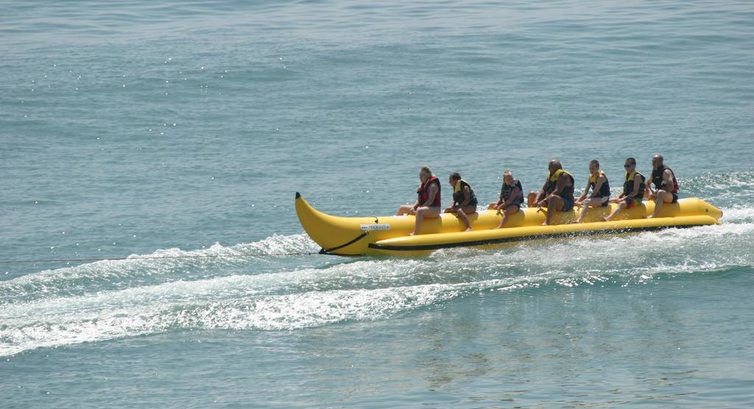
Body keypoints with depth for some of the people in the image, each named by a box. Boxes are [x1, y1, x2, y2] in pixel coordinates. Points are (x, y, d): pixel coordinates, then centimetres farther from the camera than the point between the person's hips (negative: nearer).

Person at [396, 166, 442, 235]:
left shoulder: (433, 185, -13)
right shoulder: (422, 184, 12)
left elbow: (431, 200, -21)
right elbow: (419, 199, 13)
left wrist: (419, 208, -25)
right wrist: (413, 207, -5)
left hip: (434, 209, -10)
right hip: (423, 207, 10)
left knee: (419, 211, -43)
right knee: (402, 208, 10)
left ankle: (415, 233, -49)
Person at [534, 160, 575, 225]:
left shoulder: (563, 176, -14)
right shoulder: (550, 176, 12)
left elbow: (557, 192, -25)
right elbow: (543, 190, 7)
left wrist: (544, 201, -31)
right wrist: (537, 201, -12)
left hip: (566, 204, -9)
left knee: (553, 197, -43)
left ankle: (547, 222, -49)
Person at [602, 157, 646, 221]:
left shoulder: (637, 176, -11)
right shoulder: (627, 175, 15)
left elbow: (635, 192, -19)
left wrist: (623, 198, -22)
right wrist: (619, 197, 2)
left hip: (636, 199, -11)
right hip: (628, 198, 11)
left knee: (622, 204, -39)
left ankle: (608, 219, -61)